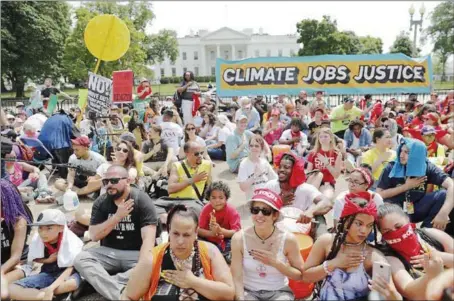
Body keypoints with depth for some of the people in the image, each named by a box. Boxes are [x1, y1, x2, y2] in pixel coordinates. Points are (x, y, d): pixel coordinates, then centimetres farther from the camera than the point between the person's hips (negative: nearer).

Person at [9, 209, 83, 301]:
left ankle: (32, 292, -16)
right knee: (11, 289, -18)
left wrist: (51, 288, -36)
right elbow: (35, 259, 9)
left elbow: (70, 268, -24)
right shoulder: (37, 239, -10)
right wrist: (48, 260, -12)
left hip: (65, 273, -3)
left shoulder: (70, 240, -21)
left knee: (72, 283, -40)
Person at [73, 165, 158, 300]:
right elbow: (94, 236, -6)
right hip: (108, 253, 4)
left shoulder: (142, 200, -14)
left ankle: (94, 282, -24)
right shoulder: (101, 202, 1)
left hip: (136, 253, -3)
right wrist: (117, 217, -20)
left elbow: (148, 238, -23)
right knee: (80, 259, -21)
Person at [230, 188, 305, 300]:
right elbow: (237, 278, -11)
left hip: (279, 292, 2)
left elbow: (301, 275, -3)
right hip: (248, 291, -1)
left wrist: (275, 263, -16)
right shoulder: (239, 238, -13)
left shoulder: (288, 239, -13)